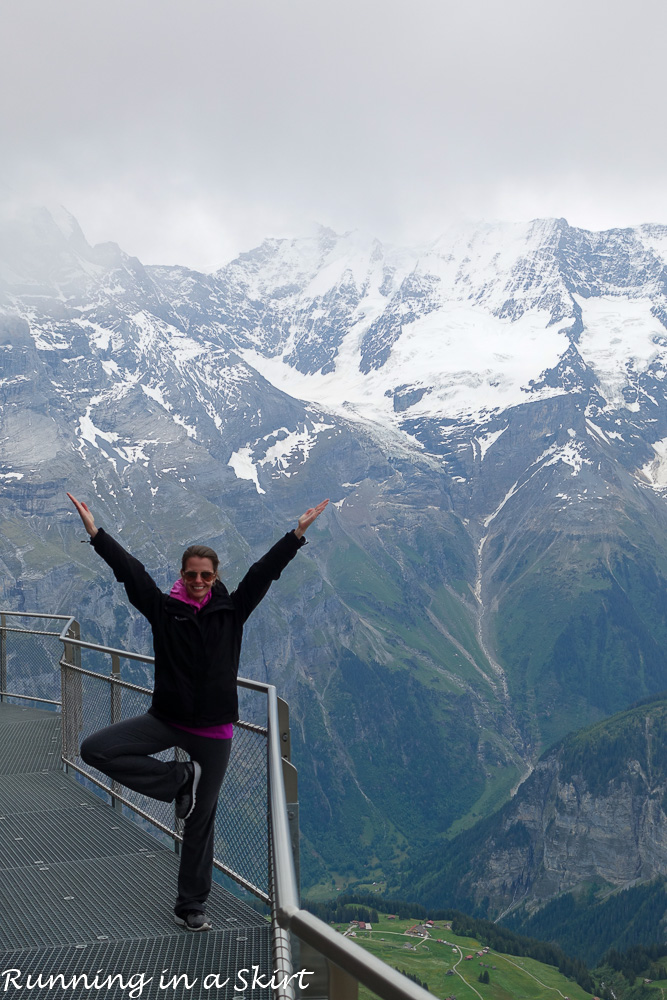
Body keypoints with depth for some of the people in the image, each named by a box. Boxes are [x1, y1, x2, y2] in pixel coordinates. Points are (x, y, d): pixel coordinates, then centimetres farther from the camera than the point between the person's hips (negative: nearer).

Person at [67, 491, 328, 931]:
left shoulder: (232, 611, -2)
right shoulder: (164, 609, -3)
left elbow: (264, 571, -5)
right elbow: (130, 570, -9)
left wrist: (297, 535, -9)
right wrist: (96, 533, -15)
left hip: (214, 730, -1)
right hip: (168, 718, 1)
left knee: (201, 821, 7)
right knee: (95, 749, -17)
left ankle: (192, 906, 25)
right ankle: (180, 778, -1)